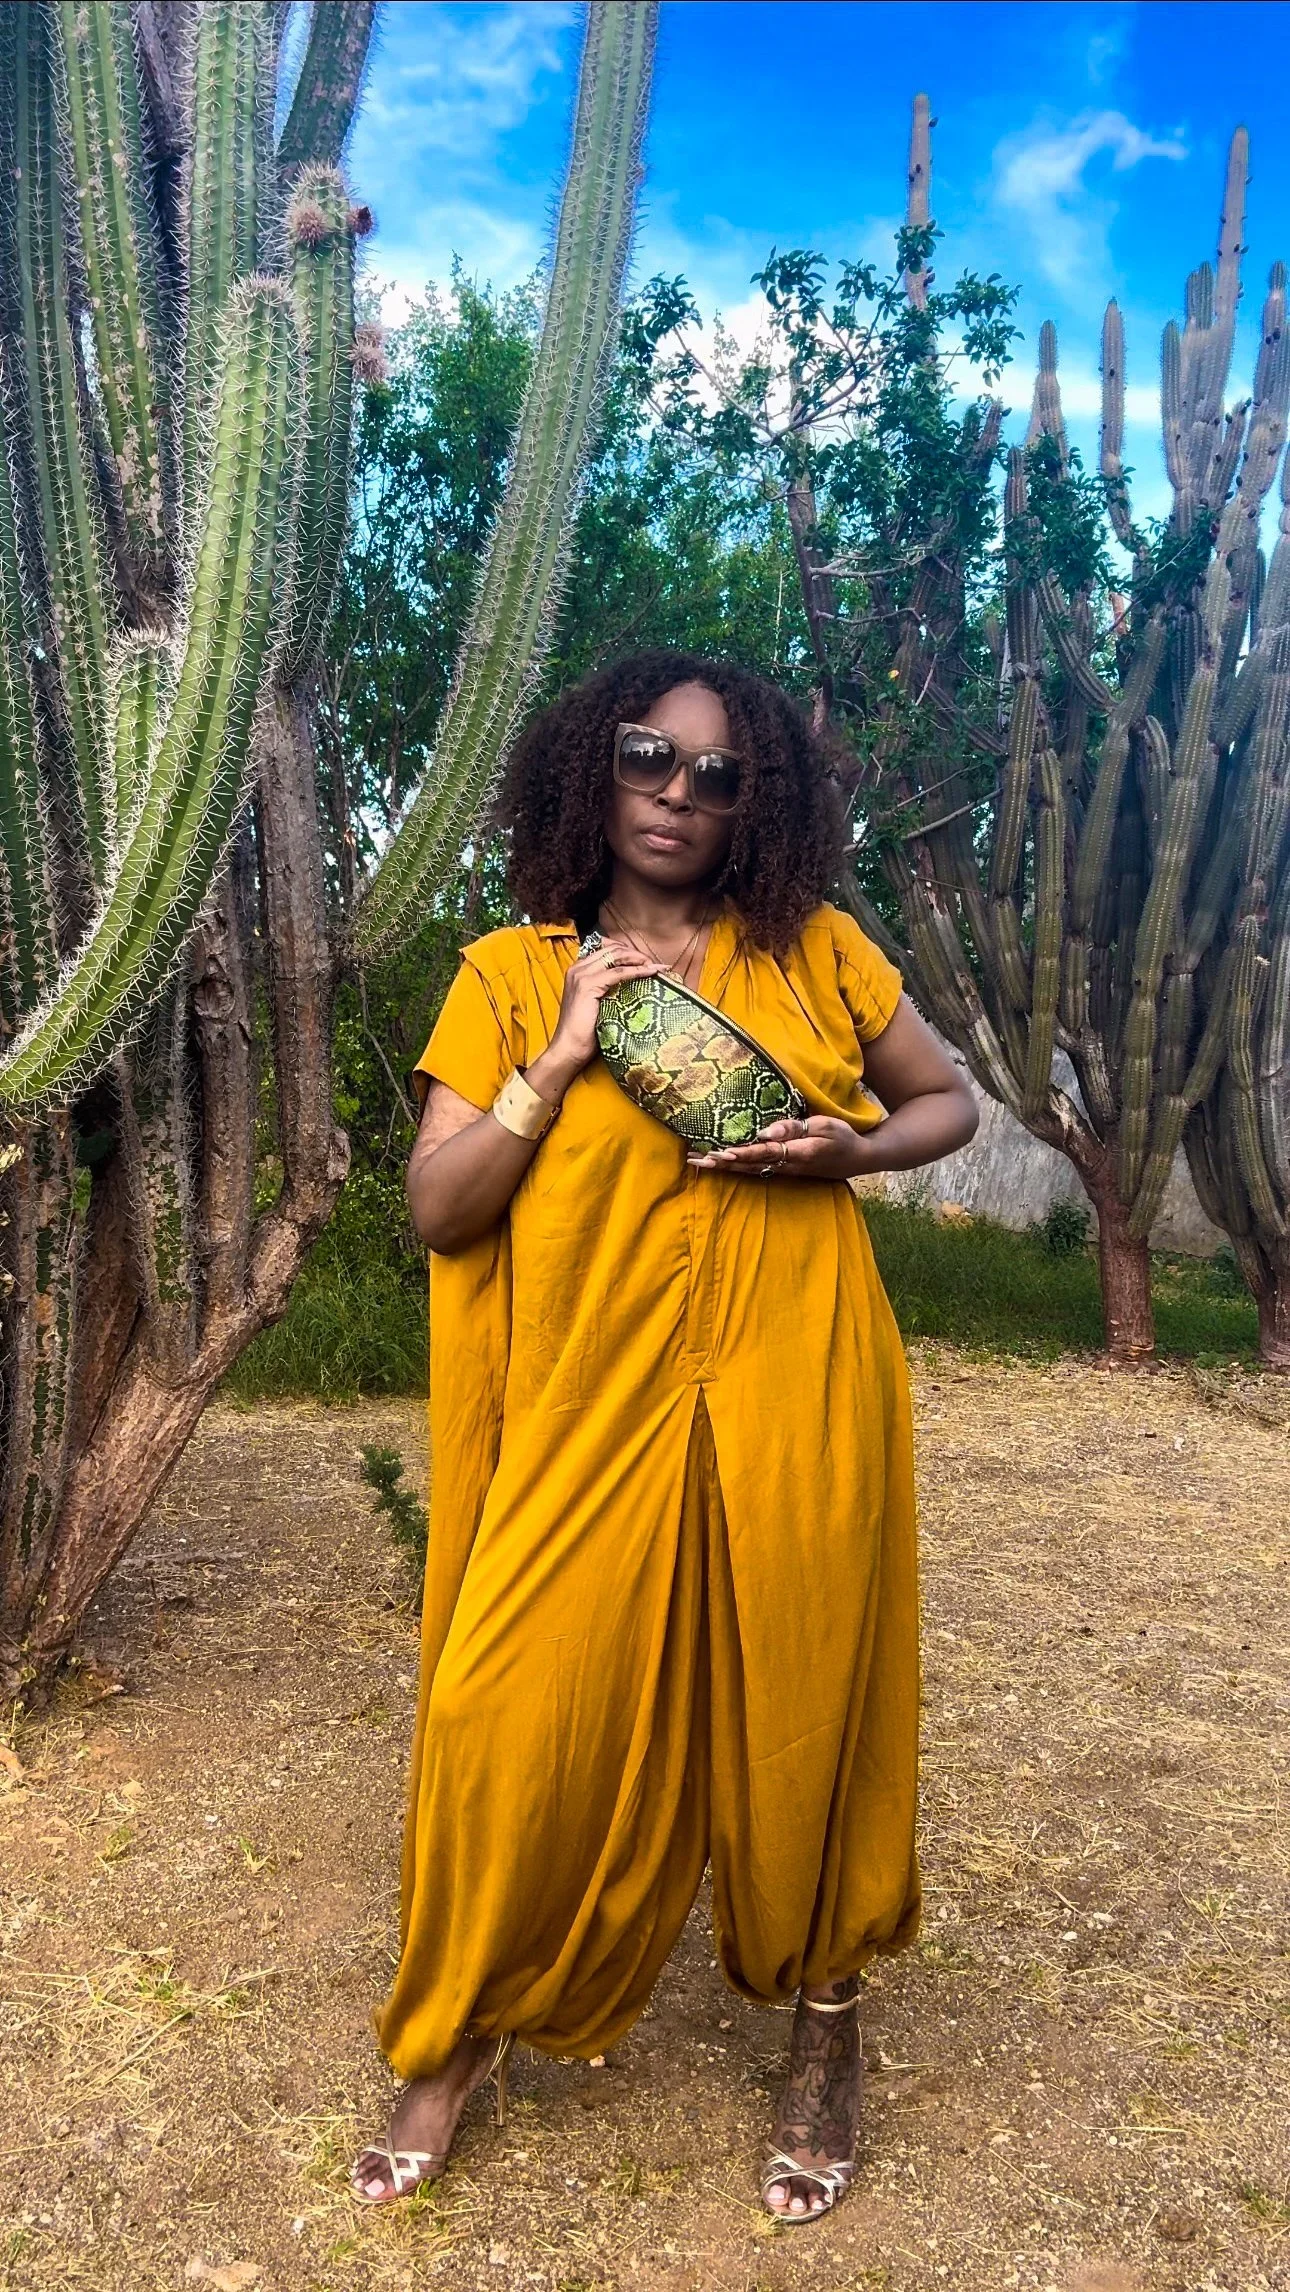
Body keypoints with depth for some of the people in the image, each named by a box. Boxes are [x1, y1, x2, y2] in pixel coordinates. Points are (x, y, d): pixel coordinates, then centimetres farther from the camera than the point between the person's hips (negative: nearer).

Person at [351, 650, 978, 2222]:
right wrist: (564, 1056, -11)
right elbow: (437, 1209, -1)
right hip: (593, 1404, 0)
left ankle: (825, 2027, 35)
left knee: (797, 1707, 10)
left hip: (791, 1393, 1)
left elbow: (949, 1102, 14)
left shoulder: (814, 952, 6)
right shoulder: (509, 977, 4)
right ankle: (466, 2038, 25)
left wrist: (846, 1148, -6)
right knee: (519, 1714, -1)